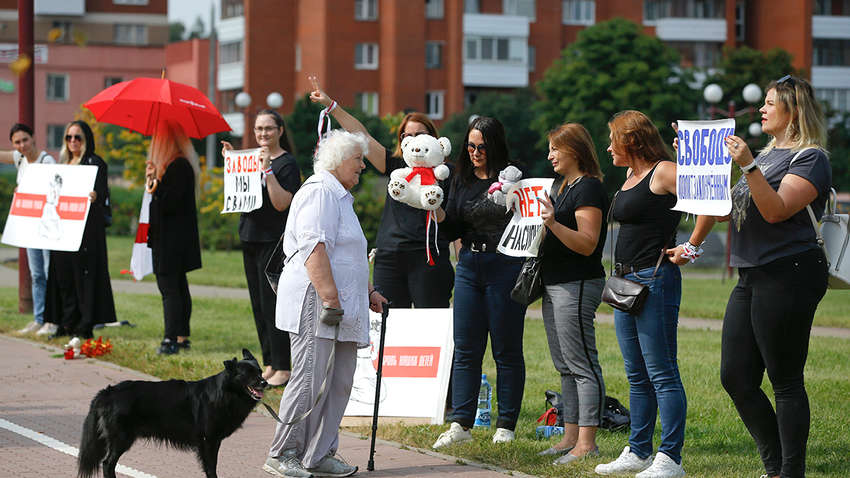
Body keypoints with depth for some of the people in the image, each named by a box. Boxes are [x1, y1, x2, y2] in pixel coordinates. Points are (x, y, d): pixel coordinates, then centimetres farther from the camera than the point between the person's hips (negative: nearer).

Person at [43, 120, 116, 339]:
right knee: (63, 273, 6)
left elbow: (102, 193, -16)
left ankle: (85, 325, -5)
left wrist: (95, 197, -39)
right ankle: (67, 323, 11)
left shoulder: (95, 163, -4)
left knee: (84, 274, -7)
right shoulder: (64, 163, 18)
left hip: (87, 228, -7)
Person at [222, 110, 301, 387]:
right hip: (250, 239, 8)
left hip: (274, 242, -8)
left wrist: (268, 170, -23)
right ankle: (269, 364, 18)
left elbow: (281, 203, -19)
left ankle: (283, 368, -5)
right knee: (259, 305, 11)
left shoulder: (286, 164, -9)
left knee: (272, 305, -9)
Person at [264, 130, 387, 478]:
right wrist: (330, 299, -24)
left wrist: (368, 293, 31)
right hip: (314, 305, -10)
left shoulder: (340, 196, 24)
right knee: (311, 380, -9)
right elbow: (314, 249, -20)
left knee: (339, 381, 7)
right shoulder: (319, 191, -10)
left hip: (340, 309, 11)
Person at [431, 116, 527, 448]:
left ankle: (506, 426, 9)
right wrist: (437, 211, -9)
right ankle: (461, 424, 6)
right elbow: (453, 230, 9)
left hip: (505, 267, -5)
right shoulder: (461, 180, 11)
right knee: (465, 349, 4)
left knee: (506, 351, 2)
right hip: (469, 266, 5)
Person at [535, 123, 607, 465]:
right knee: (565, 367, 12)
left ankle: (587, 443, -11)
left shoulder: (588, 187, -12)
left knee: (582, 365, -10)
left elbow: (587, 244, -19)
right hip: (554, 284, 10)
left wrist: (553, 224, -31)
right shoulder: (560, 184, 18)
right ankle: (570, 438, 17)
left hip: (578, 284, -10)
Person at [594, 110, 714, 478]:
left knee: (661, 374, -9)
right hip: (625, 282, 10)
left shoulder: (663, 172, -11)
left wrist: (690, 247, -17)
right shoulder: (630, 176, 16)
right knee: (637, 376, 13)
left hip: (655, 279, -10)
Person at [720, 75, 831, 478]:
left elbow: (777, 210, -19)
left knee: (785, 381, -6)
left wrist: (748, 166, -26)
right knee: (735, 377, 6)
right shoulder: (767, 154, 21)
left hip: (788, 276, -9)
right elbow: (731, 209, 25)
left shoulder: (810, 158, -6)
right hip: (751, 277, 9)